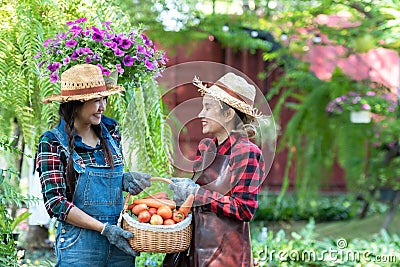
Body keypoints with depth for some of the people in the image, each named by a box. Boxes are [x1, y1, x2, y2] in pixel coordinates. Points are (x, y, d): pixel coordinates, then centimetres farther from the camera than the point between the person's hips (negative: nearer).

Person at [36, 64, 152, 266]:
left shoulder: (110, 130, 5)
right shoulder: (52, 143, -8)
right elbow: (55, 203, -13)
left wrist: (124, 179, -3)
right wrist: (104, 228, -18)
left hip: (120, 241, 5)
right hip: (79, 245, -5)